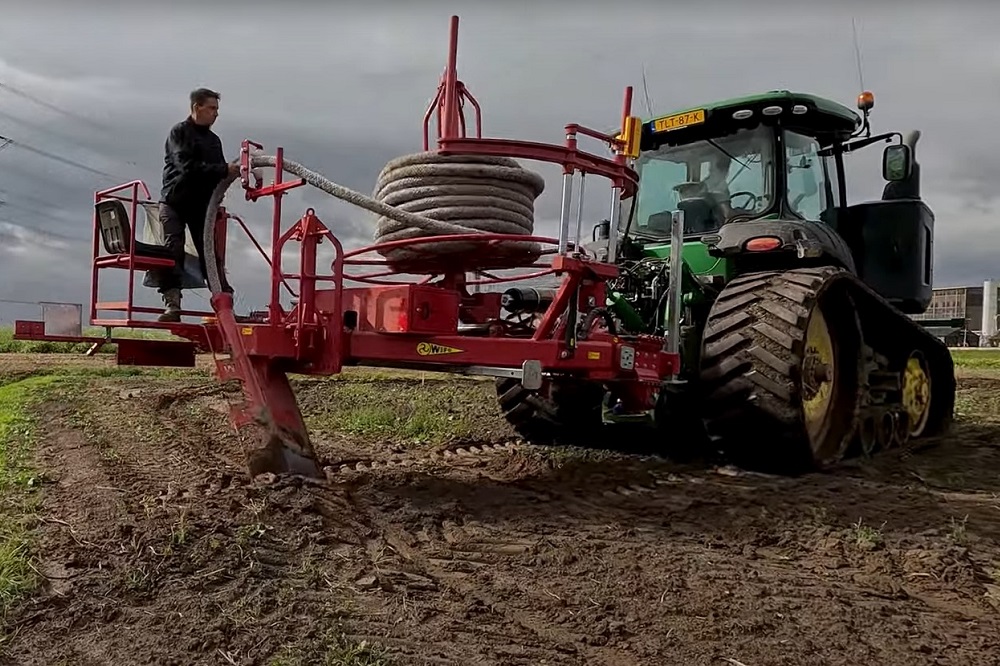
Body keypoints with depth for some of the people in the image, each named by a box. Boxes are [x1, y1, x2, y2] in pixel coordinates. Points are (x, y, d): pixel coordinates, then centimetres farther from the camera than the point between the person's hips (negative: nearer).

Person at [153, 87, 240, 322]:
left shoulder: (214, 140, 18)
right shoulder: (179, 132, -2)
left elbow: (218, 174, 15)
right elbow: (187, 166, -17)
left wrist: (235, 171, -7)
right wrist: (224, 170, -23)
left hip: (202, 204, 5)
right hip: (175, 201, -5)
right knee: (173, 250, -12)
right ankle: (172, 304, -15)